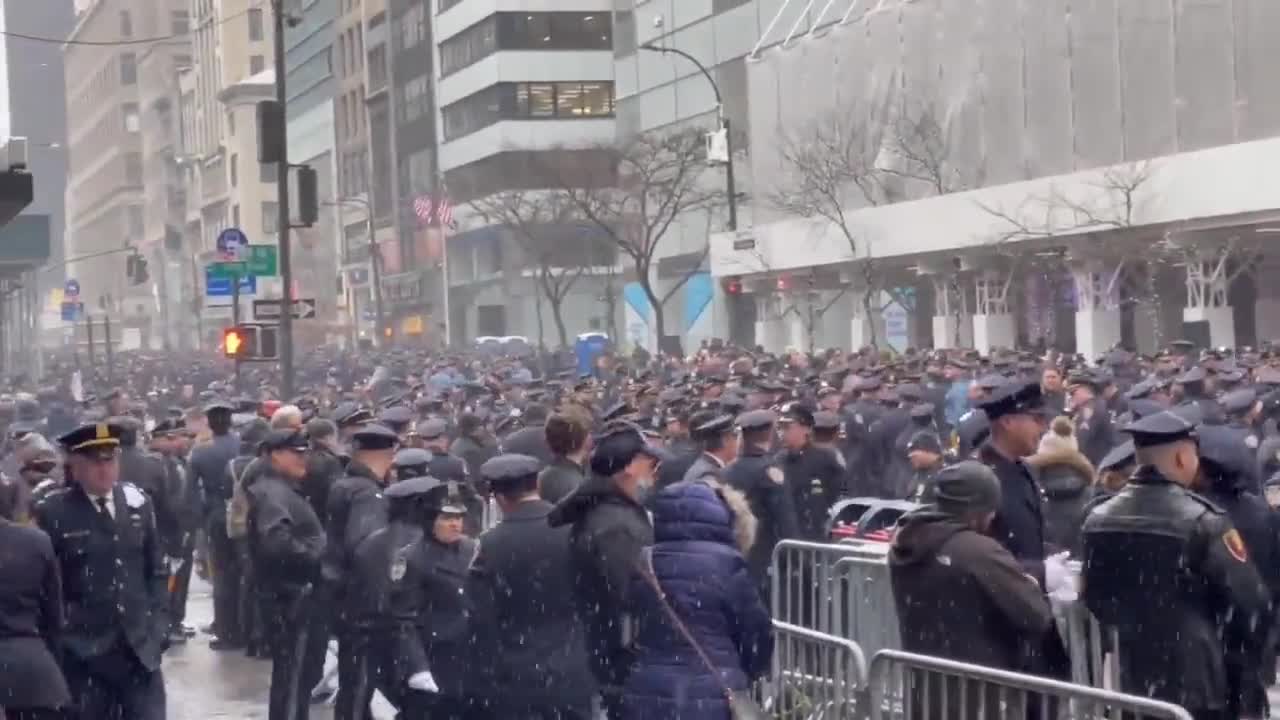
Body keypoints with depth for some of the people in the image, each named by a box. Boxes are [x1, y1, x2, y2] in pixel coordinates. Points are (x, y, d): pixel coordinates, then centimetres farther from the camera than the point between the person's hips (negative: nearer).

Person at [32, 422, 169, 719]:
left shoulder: (138, 502, 7)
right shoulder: (53, 512, -7)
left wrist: (159, 626, 4)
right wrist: (56, 641, -7)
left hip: (141, 647, 3)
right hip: (84, 654, -3)